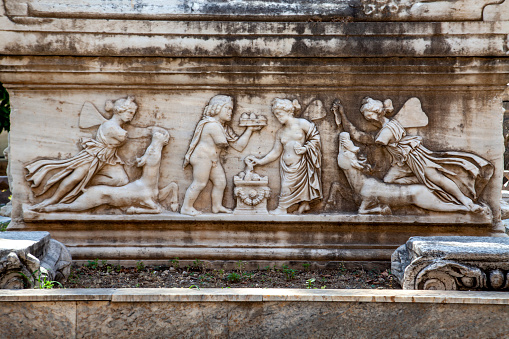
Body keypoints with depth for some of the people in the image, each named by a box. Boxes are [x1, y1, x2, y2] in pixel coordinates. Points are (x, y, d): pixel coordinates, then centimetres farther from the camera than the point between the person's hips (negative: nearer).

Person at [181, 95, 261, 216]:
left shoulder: (225, 128, 13)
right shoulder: (212, 125, -20)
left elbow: (239, 146, 9)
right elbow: (222, 143, -19)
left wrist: (250, 130, 7)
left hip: (214, 160, 10)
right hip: (202, 157, -10)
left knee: (220, 181, 11)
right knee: (199, 183, -7)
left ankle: (217, 206, 25)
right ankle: (186, 207, 3)